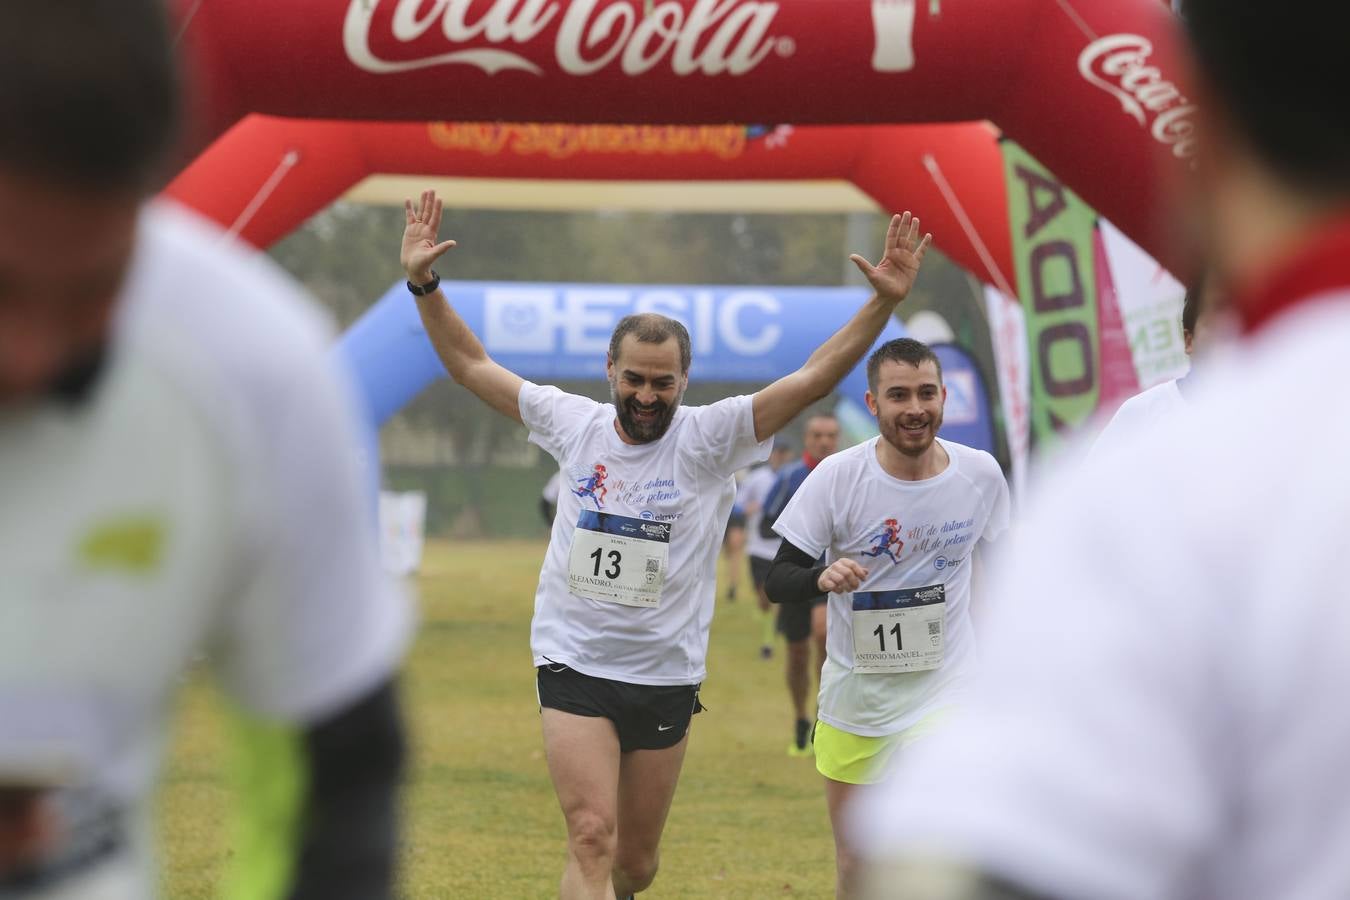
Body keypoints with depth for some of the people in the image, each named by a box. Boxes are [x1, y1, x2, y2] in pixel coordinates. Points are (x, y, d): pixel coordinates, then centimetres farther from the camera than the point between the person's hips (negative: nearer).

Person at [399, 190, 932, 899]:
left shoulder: (711, 437, -5)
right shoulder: (574, 424, 1)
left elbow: (813, 378, -13)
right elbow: (471, 365, 9)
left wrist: (884, 303, -23)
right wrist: (424, 284, 1)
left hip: (665, 680, 1)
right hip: (574, 668, -1)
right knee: (592, 838, -17)